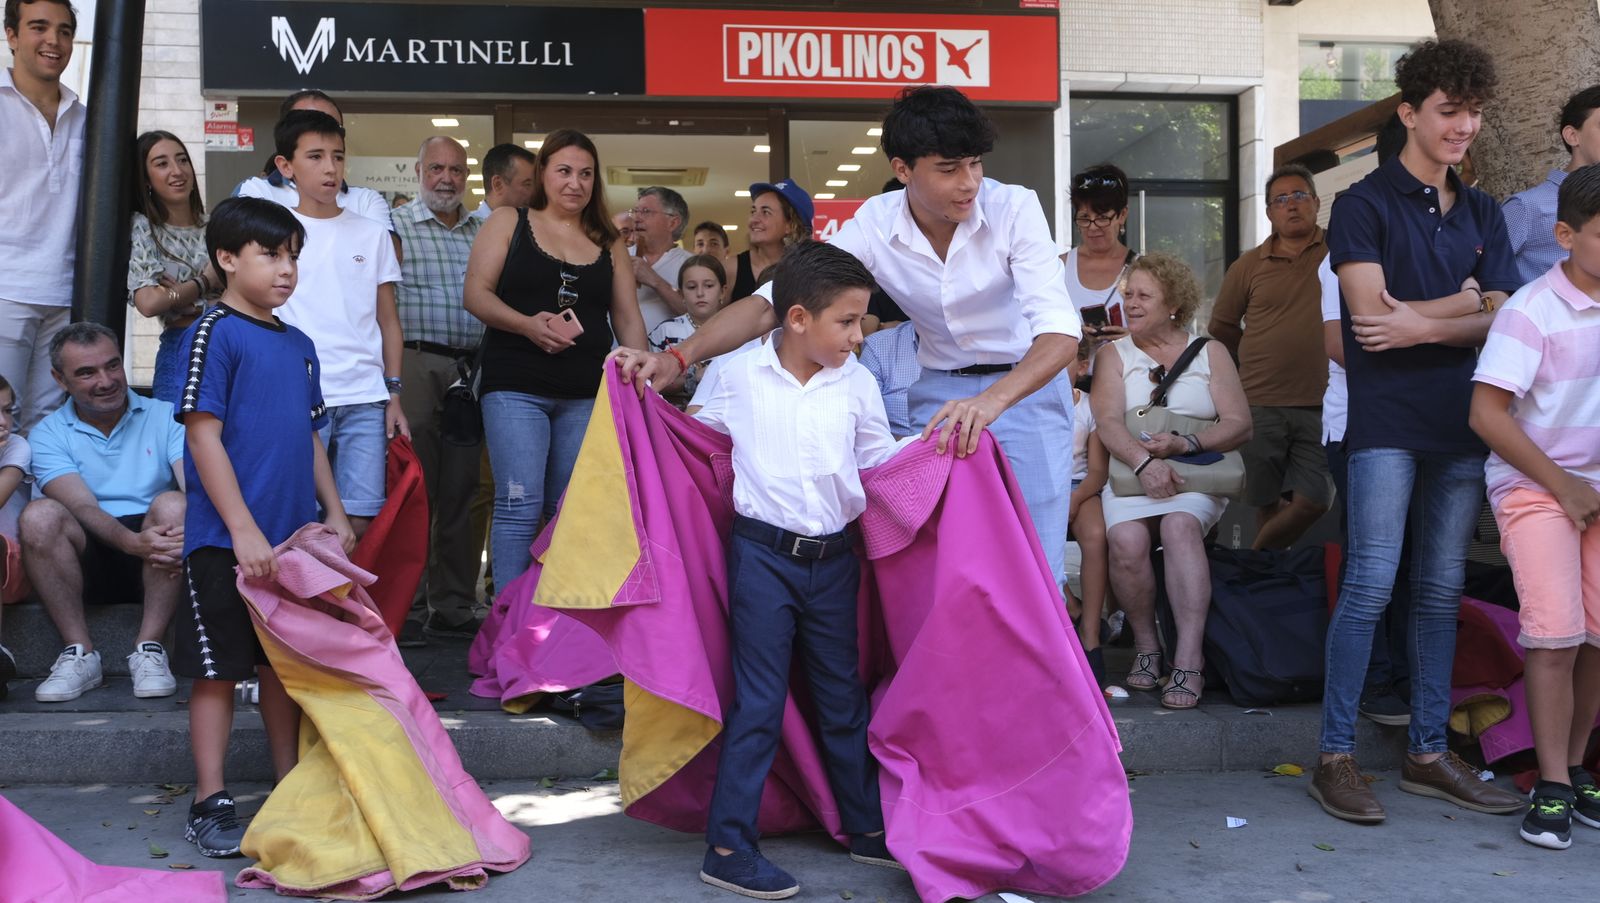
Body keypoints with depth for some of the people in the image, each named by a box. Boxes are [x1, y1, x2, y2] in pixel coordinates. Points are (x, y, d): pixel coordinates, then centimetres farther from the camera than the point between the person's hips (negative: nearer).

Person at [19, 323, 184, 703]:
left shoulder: (165, 418, 5)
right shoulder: (48, 435, 5)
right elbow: (82, 507, -13)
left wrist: (187, 533, -36)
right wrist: (133, 542, -34)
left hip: (155, 568, 0)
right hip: (89, 562, 0)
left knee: (172, 505, -29)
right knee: (39, 515, -26)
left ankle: (149, 649, -22)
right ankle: (79, 653, -18)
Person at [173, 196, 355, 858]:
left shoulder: (298, 345, 13)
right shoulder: (214, 334, -8)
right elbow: (203, 435, -14)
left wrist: (334, 513, 14)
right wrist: (243, 530, -18)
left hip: (291, 537, 7)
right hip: (225, 541, -7)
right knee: (218, 668, 1)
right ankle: (211, 805, 10)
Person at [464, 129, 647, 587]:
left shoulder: (608, 242, 16)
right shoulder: (508, 223, 7)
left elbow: (628, 318, 15)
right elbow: (477, 294, -1)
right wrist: (527, 324, -19)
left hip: (587, 392, 3)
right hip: (517, 385, -3)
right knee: (521, 506, -10)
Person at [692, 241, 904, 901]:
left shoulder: (856, 384, 2)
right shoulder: (739, 377, -4)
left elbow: (882, 457, 11)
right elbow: (693, 434, 11)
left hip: (833, 556, 4)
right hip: (762, 554, -3)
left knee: (843, 696, 15)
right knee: (758, 701, -3)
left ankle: (867, 828, 29)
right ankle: (727, 849, 6)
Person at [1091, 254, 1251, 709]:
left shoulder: (1210, 352, 14)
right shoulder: (1113, 354, 14)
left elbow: (1240, 426, 4)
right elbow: (1108, 423, -2)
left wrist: (1186, 444, -14)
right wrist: (1145, 461, -22)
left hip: (1197, 475, 0)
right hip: (1131, 474, 1)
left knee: (1180, 525, -33)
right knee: (1126, 539, -31)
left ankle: (1188, 660, -36)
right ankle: (1146, 645, -12)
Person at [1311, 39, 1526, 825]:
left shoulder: (1481, 214, 16)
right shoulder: (1364, 205, -1)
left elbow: (1500, 323, 6)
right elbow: (1371, 314, -13)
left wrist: (1421, 325, -10)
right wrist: (1462, 301, -3)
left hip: (1461, 422, 6)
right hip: (1387, 424, -6)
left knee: (1442, 590, 8)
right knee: (1371, 585, -9)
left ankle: (1428, 753, 16)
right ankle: (1335, 756, -2)